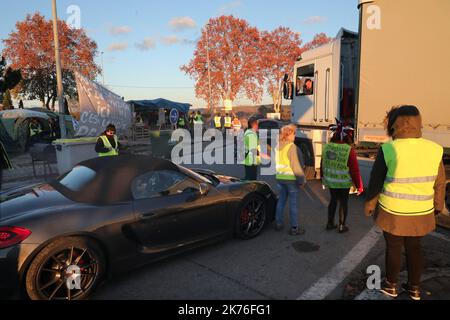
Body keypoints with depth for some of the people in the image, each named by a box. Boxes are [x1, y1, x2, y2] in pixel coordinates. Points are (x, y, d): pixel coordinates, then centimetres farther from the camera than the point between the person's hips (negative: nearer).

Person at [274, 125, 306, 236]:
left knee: (281, 200, 17)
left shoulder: (278, 146, 6)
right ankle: (294, 228, 11)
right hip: (291, 178, -7)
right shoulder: (292, 147, -17)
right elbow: (296, 166, -17)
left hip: (280, 178, 7)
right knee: (293, 203, 2)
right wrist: (301, 180, -10)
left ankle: (278, 224, 25)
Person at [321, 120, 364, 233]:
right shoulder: (349, 150, -19)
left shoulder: (327, 147, -5)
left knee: (333, 200, 20)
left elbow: (323, 165, 7)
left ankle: (330, 223, 28)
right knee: (343, 202, 12)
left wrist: (323, 178, 21)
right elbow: (354, 170, -16)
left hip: (330, 181, 4)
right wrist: (359, 185, -6)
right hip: (344, 183, -4)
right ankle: (342, 226, 22)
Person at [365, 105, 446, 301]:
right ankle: (414, 288, 33)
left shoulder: (388, 149, -18)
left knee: (394, 248, 14)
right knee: (414, 248, 19)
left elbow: (376, 181, -10)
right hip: (421, 213, 3)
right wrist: (437, 207, 18)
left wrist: (370, 204, 4)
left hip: (393, 212, -3)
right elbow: (439, 184, 4)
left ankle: (391, 286, 30)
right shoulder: (434, 149, -7)